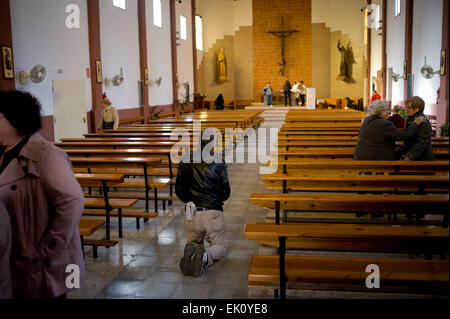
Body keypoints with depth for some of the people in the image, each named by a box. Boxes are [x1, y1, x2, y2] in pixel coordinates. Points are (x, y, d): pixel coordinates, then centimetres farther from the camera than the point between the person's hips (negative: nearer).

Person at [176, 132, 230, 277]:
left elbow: (179, 191, 7)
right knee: (221, 246, 17)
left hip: (191, 214, 2)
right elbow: (226, 193, 0)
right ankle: (206, 256, -20)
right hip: (214, 213, -2)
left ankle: (192, 249, -11)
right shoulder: (219, 164, -5)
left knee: (193, 242, 28)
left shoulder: (185, 163, 1)